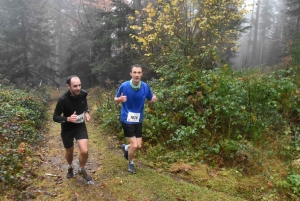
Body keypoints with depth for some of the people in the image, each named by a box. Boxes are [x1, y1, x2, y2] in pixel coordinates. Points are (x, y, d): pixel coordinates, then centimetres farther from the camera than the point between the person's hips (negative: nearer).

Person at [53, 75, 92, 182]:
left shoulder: (83, 94, -14)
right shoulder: (63, 100, -26)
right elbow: (55, 117, -16)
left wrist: (87, 112, -6)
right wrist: (68, 119, -34)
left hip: (80, 126, 2)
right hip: (67, 129, -2)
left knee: (84, 151, -12)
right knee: (69, 152, 17)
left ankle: (82, 170, 19)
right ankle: (70, 167, 51)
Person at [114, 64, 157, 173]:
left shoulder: (145, 87, -10)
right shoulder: (124, 86, -16)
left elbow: (150, 99, 5)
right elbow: (116, 99, -3)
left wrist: (154, 99, -18)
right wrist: (120, 99, -26)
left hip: (138, 120, 4)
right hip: (126, 119, -4)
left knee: (139, 146, 9)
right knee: (134, 145, -7)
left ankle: (126, 147, 44)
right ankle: (130, 163, 24)